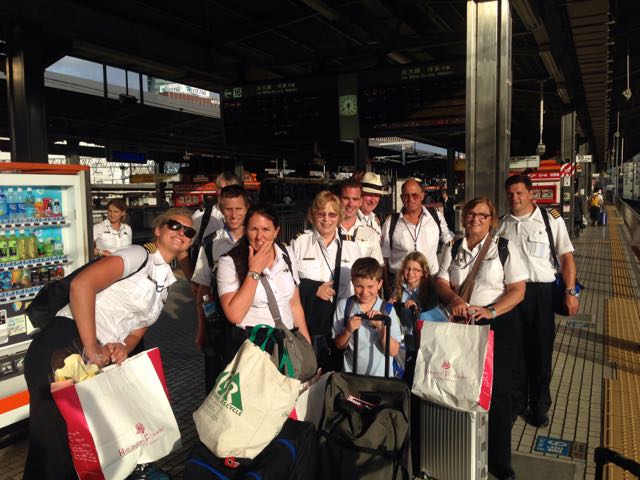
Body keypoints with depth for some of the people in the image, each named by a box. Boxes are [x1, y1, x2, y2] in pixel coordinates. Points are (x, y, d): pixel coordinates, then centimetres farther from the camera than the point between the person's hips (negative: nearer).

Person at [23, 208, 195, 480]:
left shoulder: (167, 284, 17)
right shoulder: (139, 255, -9)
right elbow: (81, 285, -22)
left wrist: (123, 349, -8)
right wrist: (92, 349, -21)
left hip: (100, 361, 8)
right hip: (63, 346, -8)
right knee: (54, 439, -2)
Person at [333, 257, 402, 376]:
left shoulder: (387, 309, -4)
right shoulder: (343, 305, -2)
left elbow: (394, 351, -6)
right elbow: (339, 345, 3)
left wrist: (381, 326, -18)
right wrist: (348, 330, -14)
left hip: (381, 376, -1)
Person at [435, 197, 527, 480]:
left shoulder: (504, 248, 2)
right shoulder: (453, 248, 12)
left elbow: (518, 289, -4)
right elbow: (441, 281, 8)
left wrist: (491, 311, -18)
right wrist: (454, 299, -13)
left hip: (496, 322, -2)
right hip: (459, 324, 2)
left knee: (497, 390, 1)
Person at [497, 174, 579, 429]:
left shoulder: (551, 219, -3)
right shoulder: (502, 224, 6)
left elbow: (566, 256, -3)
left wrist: (570, 292, -8)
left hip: (541, 292, -2)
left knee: (541, 351, 9)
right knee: (514, 350, 12)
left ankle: (539, 407, 27)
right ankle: (516, 403, 29)